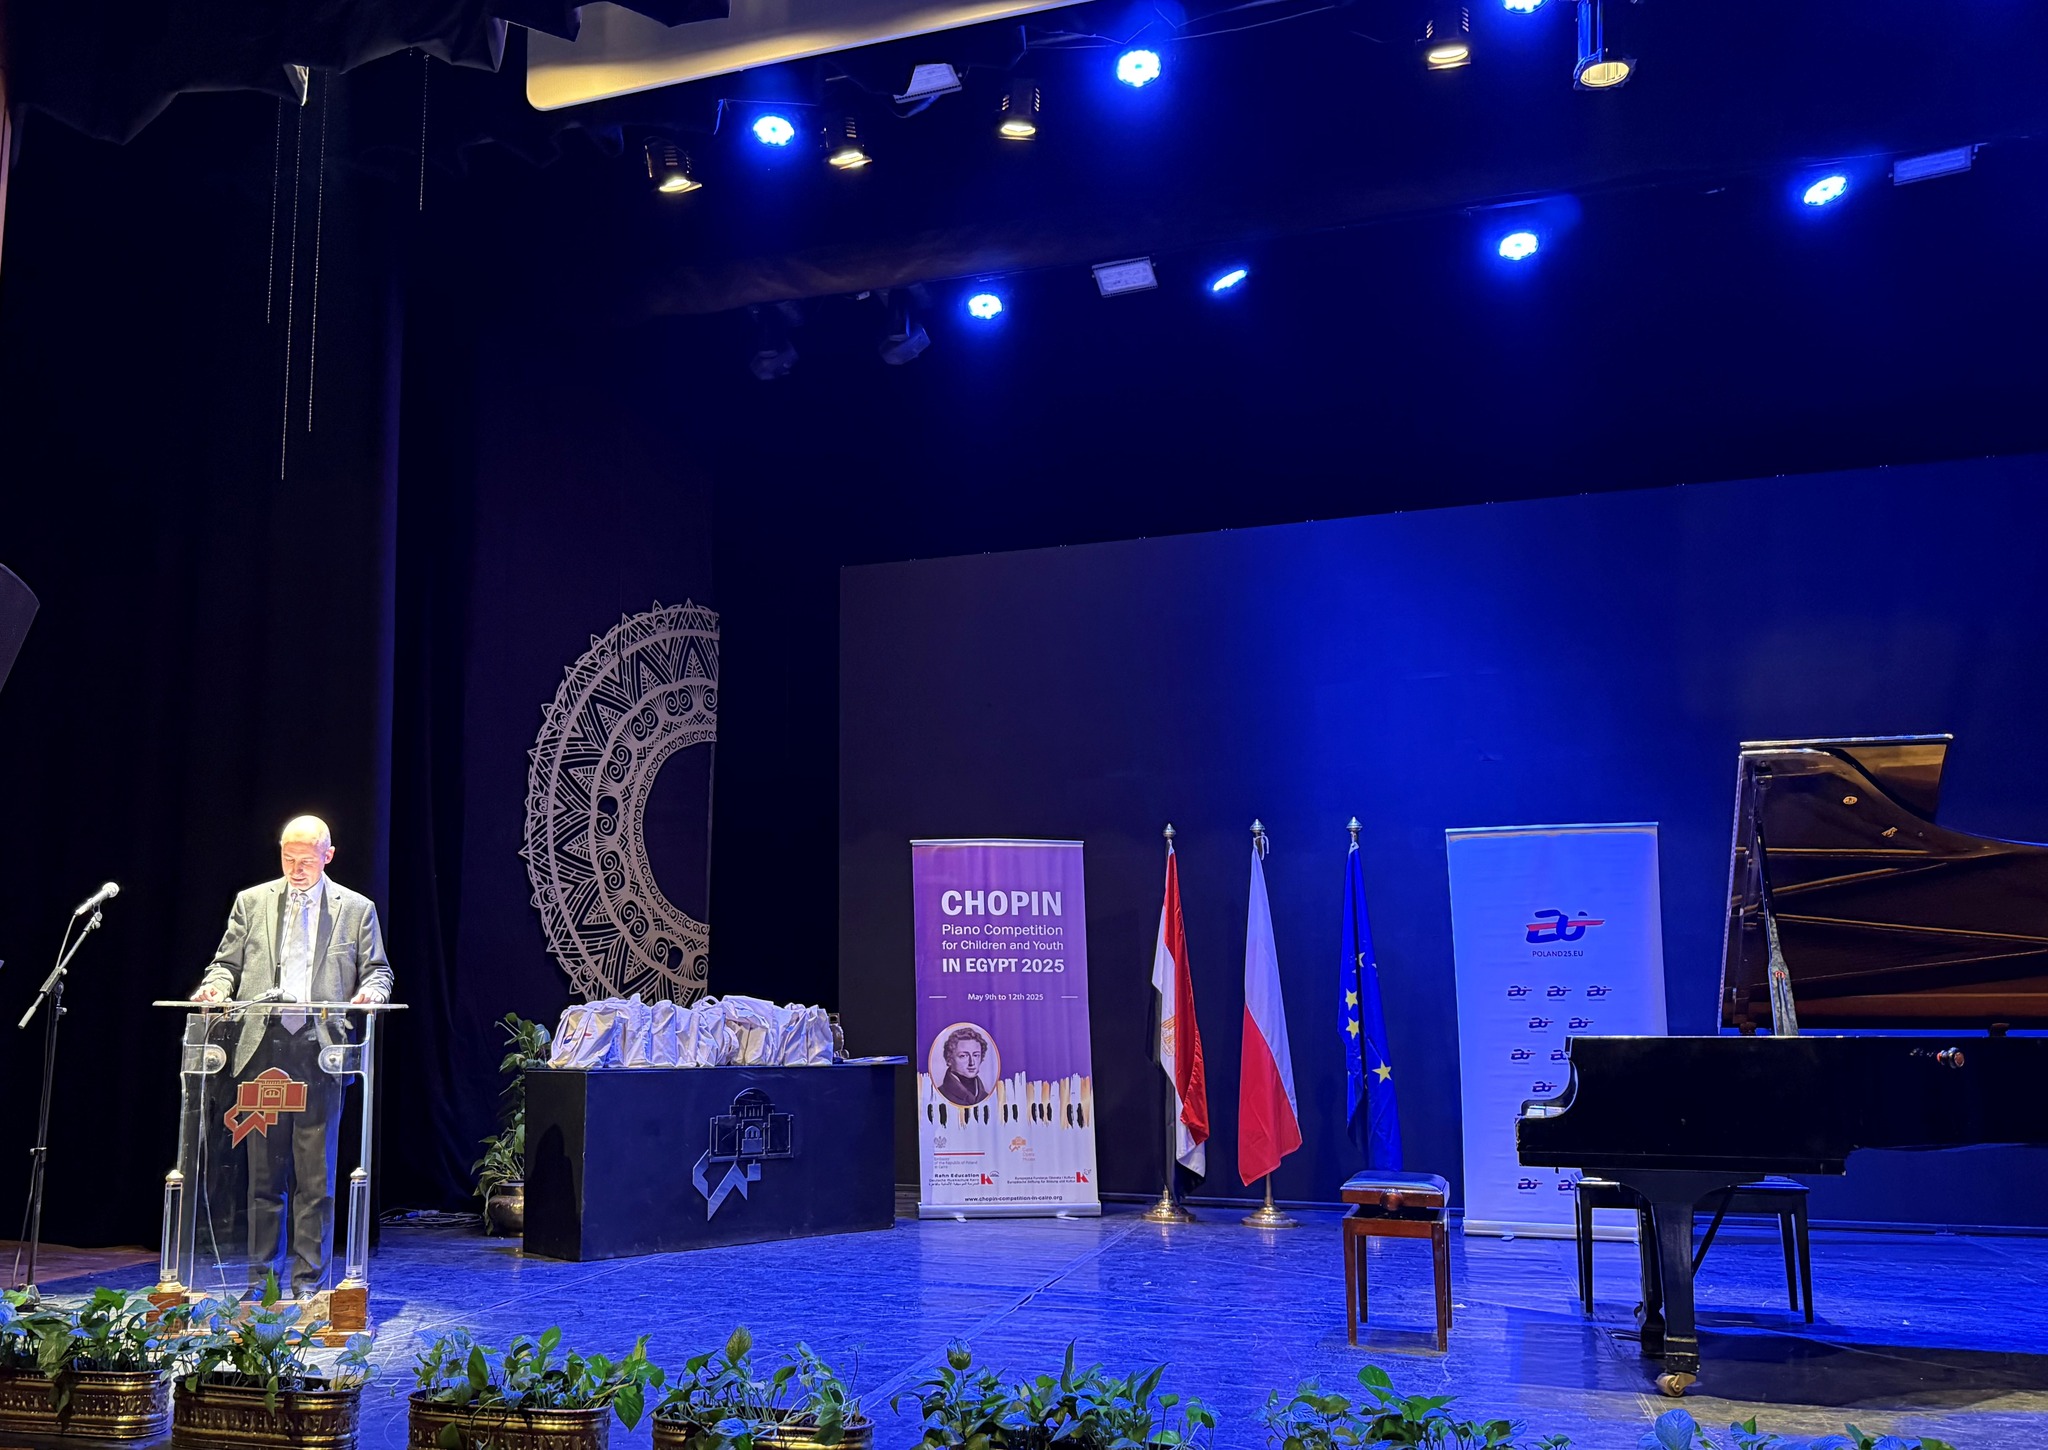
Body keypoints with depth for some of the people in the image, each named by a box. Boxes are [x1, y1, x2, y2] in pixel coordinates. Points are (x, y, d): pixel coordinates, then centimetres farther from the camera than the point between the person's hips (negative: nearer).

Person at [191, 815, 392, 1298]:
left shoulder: (356, 909, 9)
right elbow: (227, 963, 14)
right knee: (264, 1171, 7)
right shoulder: (252, 902, 13)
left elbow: (377, 969, 9)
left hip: (321, 1052, -2)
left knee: (315, 1175, 0)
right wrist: (217, 984, -8)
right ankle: (263, 1273, 17)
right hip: (263, 1049, 2)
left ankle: (308, 1278, 8)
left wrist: (370, 991, -13)